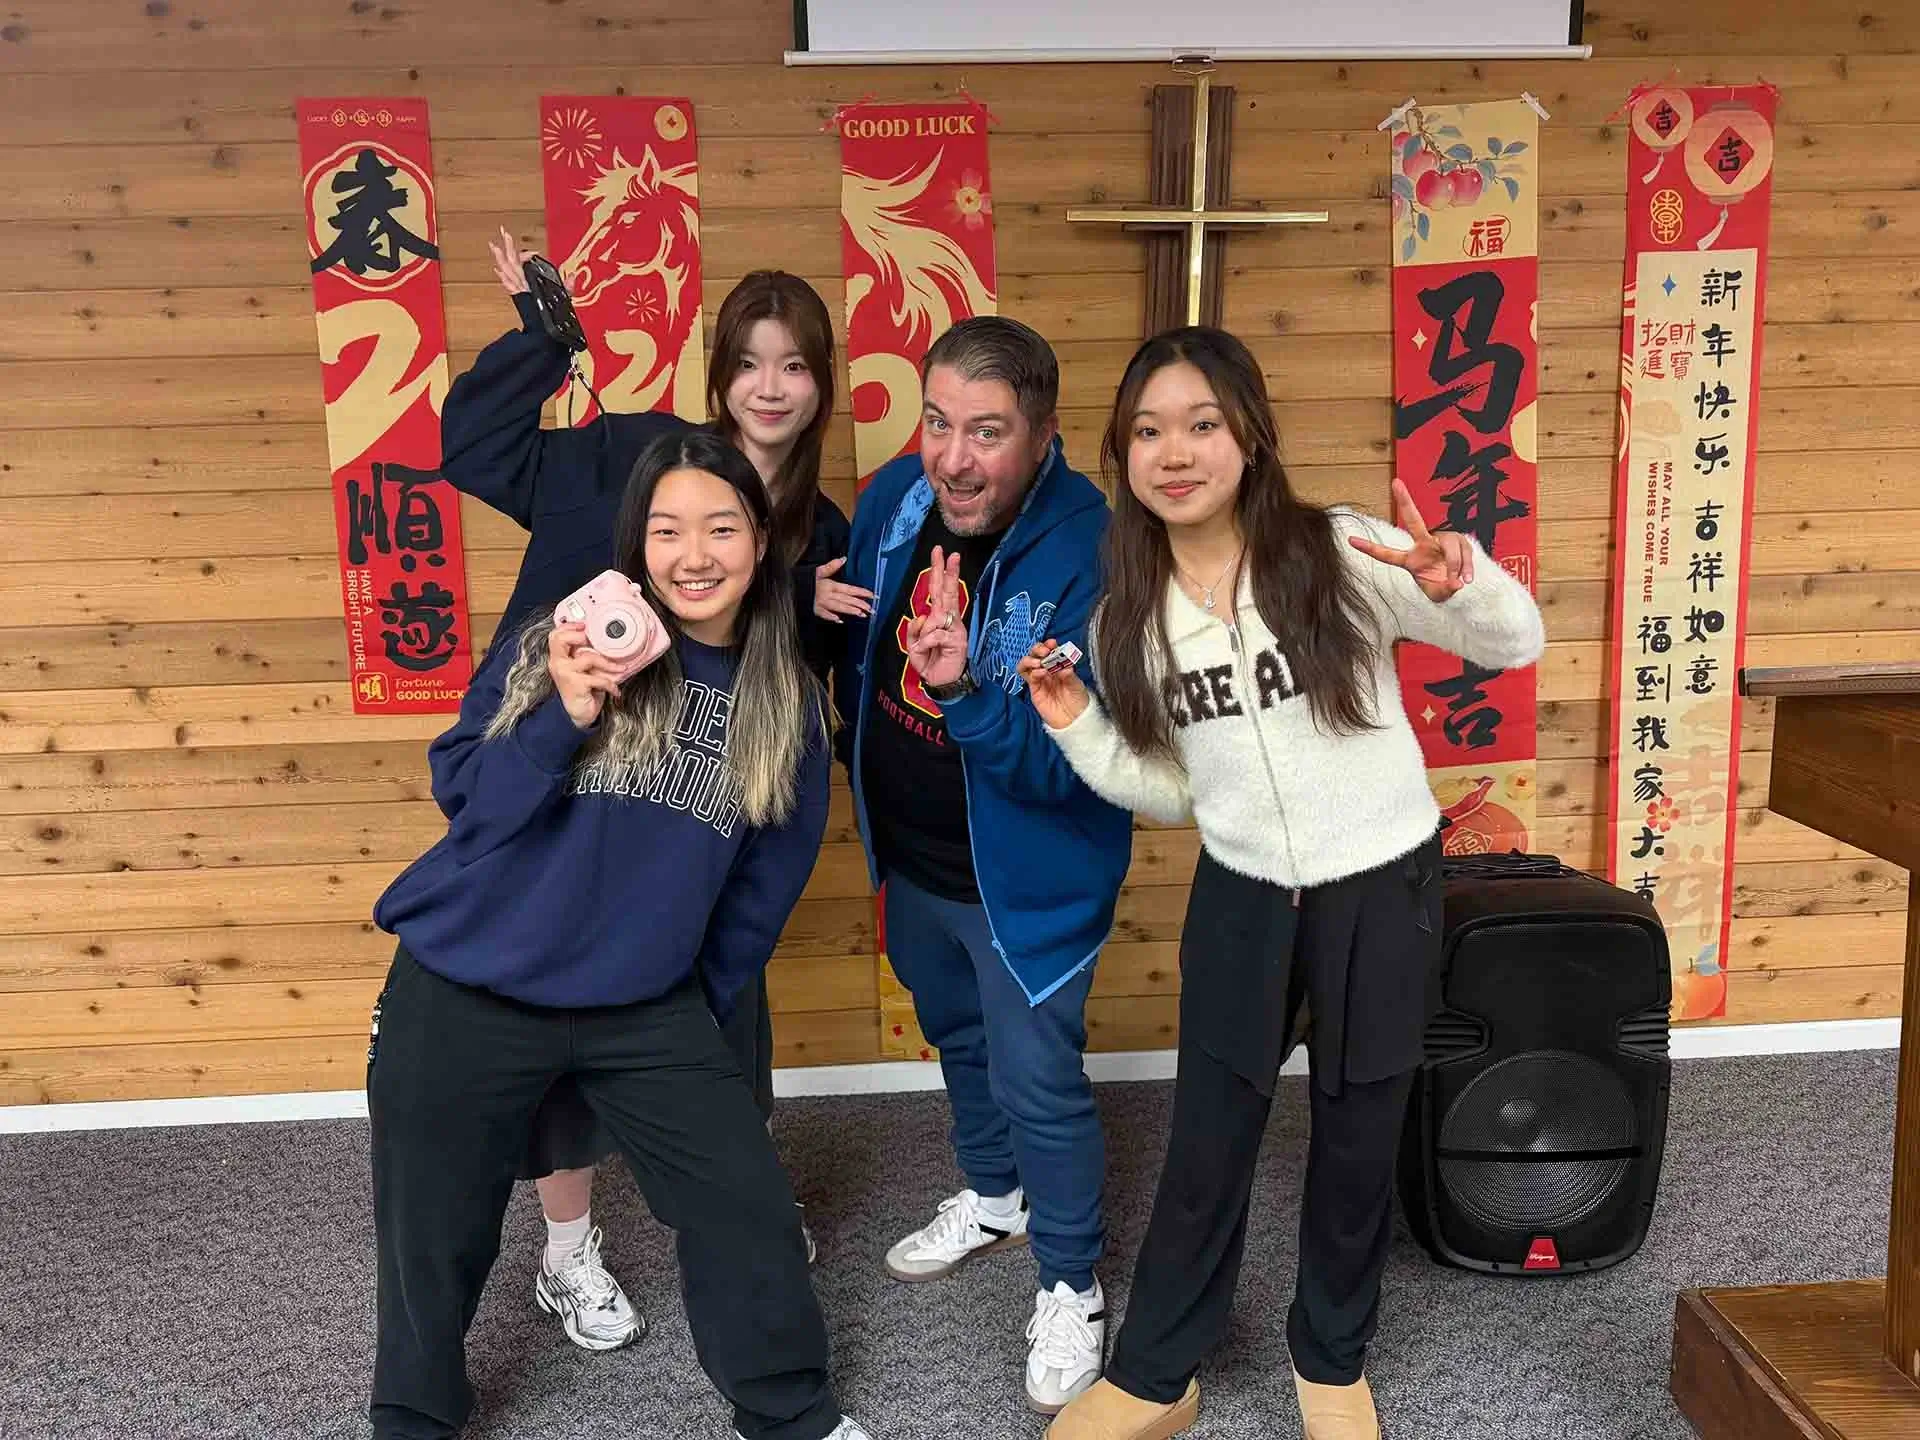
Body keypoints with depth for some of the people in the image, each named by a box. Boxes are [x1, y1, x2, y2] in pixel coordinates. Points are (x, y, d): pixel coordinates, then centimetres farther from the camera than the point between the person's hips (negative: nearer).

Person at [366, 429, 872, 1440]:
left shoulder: (785, 703, 0)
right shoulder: (557, 644, -9)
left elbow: (768, 879, 9)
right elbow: (460, 791, -10)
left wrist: (704, 1001, 12)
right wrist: (562, 720, -26)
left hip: (648, 1009, 2)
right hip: (466, 994, -2)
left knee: (748, 1205, 2)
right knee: (436, 1231, 12)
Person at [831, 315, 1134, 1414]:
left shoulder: (1092, 555, -29)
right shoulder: (896, 499, -11)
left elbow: (1074, 761, -32)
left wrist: (965, 691, -46)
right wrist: (863, 757, 15)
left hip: (1027, 879, -6)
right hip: (912, 861, 7)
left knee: (1038, 1082, 5)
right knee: (960, 1039, 27)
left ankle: (1072, 1287, 31)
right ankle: (996, 1198, 54)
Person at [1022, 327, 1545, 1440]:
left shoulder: (1342, 554, -14)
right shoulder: (1130, 619, -3)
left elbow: (1518, 645, -10)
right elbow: (1168, 790, 5)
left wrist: (1460, 581, -31)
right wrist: (1077, 725, -10)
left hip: (1384, 891, -2)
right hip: (1242, 899, 2)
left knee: (1358, 1145, 13)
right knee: (1207, 1148, 11)